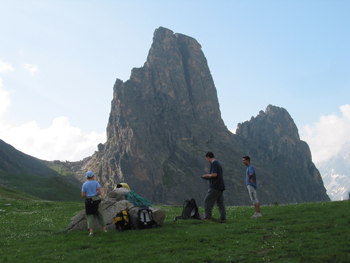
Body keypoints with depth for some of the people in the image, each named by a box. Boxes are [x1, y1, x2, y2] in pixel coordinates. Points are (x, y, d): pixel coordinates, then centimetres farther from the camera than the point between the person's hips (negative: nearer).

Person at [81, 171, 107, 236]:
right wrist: (96, 194, 9)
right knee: (100, 215, 13)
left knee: (90, 216, 6)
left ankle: (91, 231, -6)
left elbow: (83, 195, -2)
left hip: (88, 201, 1)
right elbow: (99, 192, -12)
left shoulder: (84, 184, 2)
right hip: (96, 201, -1)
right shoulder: (96, 183, -4)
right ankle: (104, 229, 18)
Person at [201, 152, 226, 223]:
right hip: (221, 187, 9)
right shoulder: (218, 163, 19)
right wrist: (208, 177, 20)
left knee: (207, 201, -3)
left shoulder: (213, 163, -10)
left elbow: (214, 174, -20)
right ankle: (223, 218, 5)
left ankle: (207, 217, -3)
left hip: (215, 187, -9)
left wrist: (207, 175, -3)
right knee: (220, 202, 8)